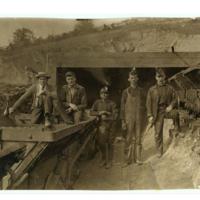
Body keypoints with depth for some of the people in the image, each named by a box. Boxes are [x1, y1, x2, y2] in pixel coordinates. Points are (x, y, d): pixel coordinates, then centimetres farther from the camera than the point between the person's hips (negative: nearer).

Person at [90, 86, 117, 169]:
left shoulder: (112, 103, -2)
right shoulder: (97, 102, 6)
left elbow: (115, 116, -5)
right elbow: (91, 112, 1)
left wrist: (106, 118, -17)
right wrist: (100, 113, -13)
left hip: (109, 126, -2)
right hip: (100, 125, 3)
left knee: (109, 143, 1)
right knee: (100, 143, 7)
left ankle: (109, 161, 14)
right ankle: (103, 159, 27)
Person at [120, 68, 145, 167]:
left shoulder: (140, 91, 6)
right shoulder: (126, 92, -1)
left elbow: (143, 105, 12)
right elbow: (122, 107, -1)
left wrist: (142, 116, 6)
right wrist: (123, 121, -6)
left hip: (139, 118, 2)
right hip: (129, 118, -2)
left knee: (138, 138, 6)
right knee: (128, 139, 2)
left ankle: (137, 158, 16)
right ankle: (128, 159, 10)